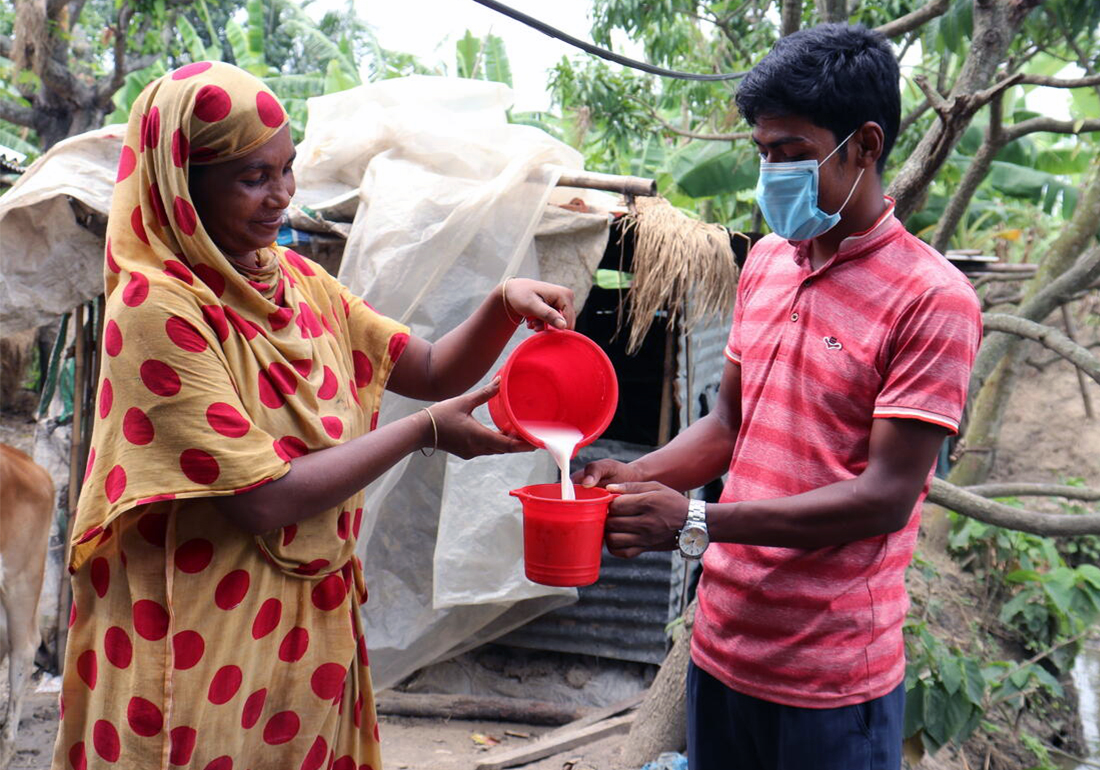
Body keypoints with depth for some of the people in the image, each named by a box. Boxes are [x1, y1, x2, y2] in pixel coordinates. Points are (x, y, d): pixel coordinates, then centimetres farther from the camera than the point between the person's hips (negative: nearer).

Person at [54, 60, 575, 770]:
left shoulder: (300, 282, 5)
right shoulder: (155, 307, -18)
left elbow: (433, 370, 8)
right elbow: (265, 500, -22)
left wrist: (505, 305, -11)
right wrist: (423, 432, -17)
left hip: (317, 627, 7)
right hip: (211, 653, -7)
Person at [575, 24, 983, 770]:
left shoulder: (931, 299, -14)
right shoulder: (767, 262, 7)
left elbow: (885, 498, -18)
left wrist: (695, 522, -22)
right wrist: (639, 476, -3)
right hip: (723, 644, 6)